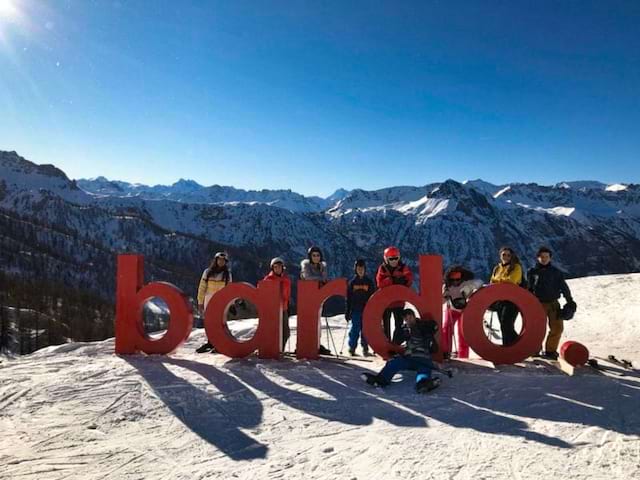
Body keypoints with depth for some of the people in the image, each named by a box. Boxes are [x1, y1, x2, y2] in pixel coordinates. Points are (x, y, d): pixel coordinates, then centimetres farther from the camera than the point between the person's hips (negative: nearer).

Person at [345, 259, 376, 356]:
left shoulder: (369, 282, 5)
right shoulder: (352, 282, 5)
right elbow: (348, 298, 6)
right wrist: (347, 312, 2)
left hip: (367, 310, 0)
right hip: (355, 310, 0)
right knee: (355, 329, -1)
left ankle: (365, 348, 14)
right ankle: (352, 348, 10)